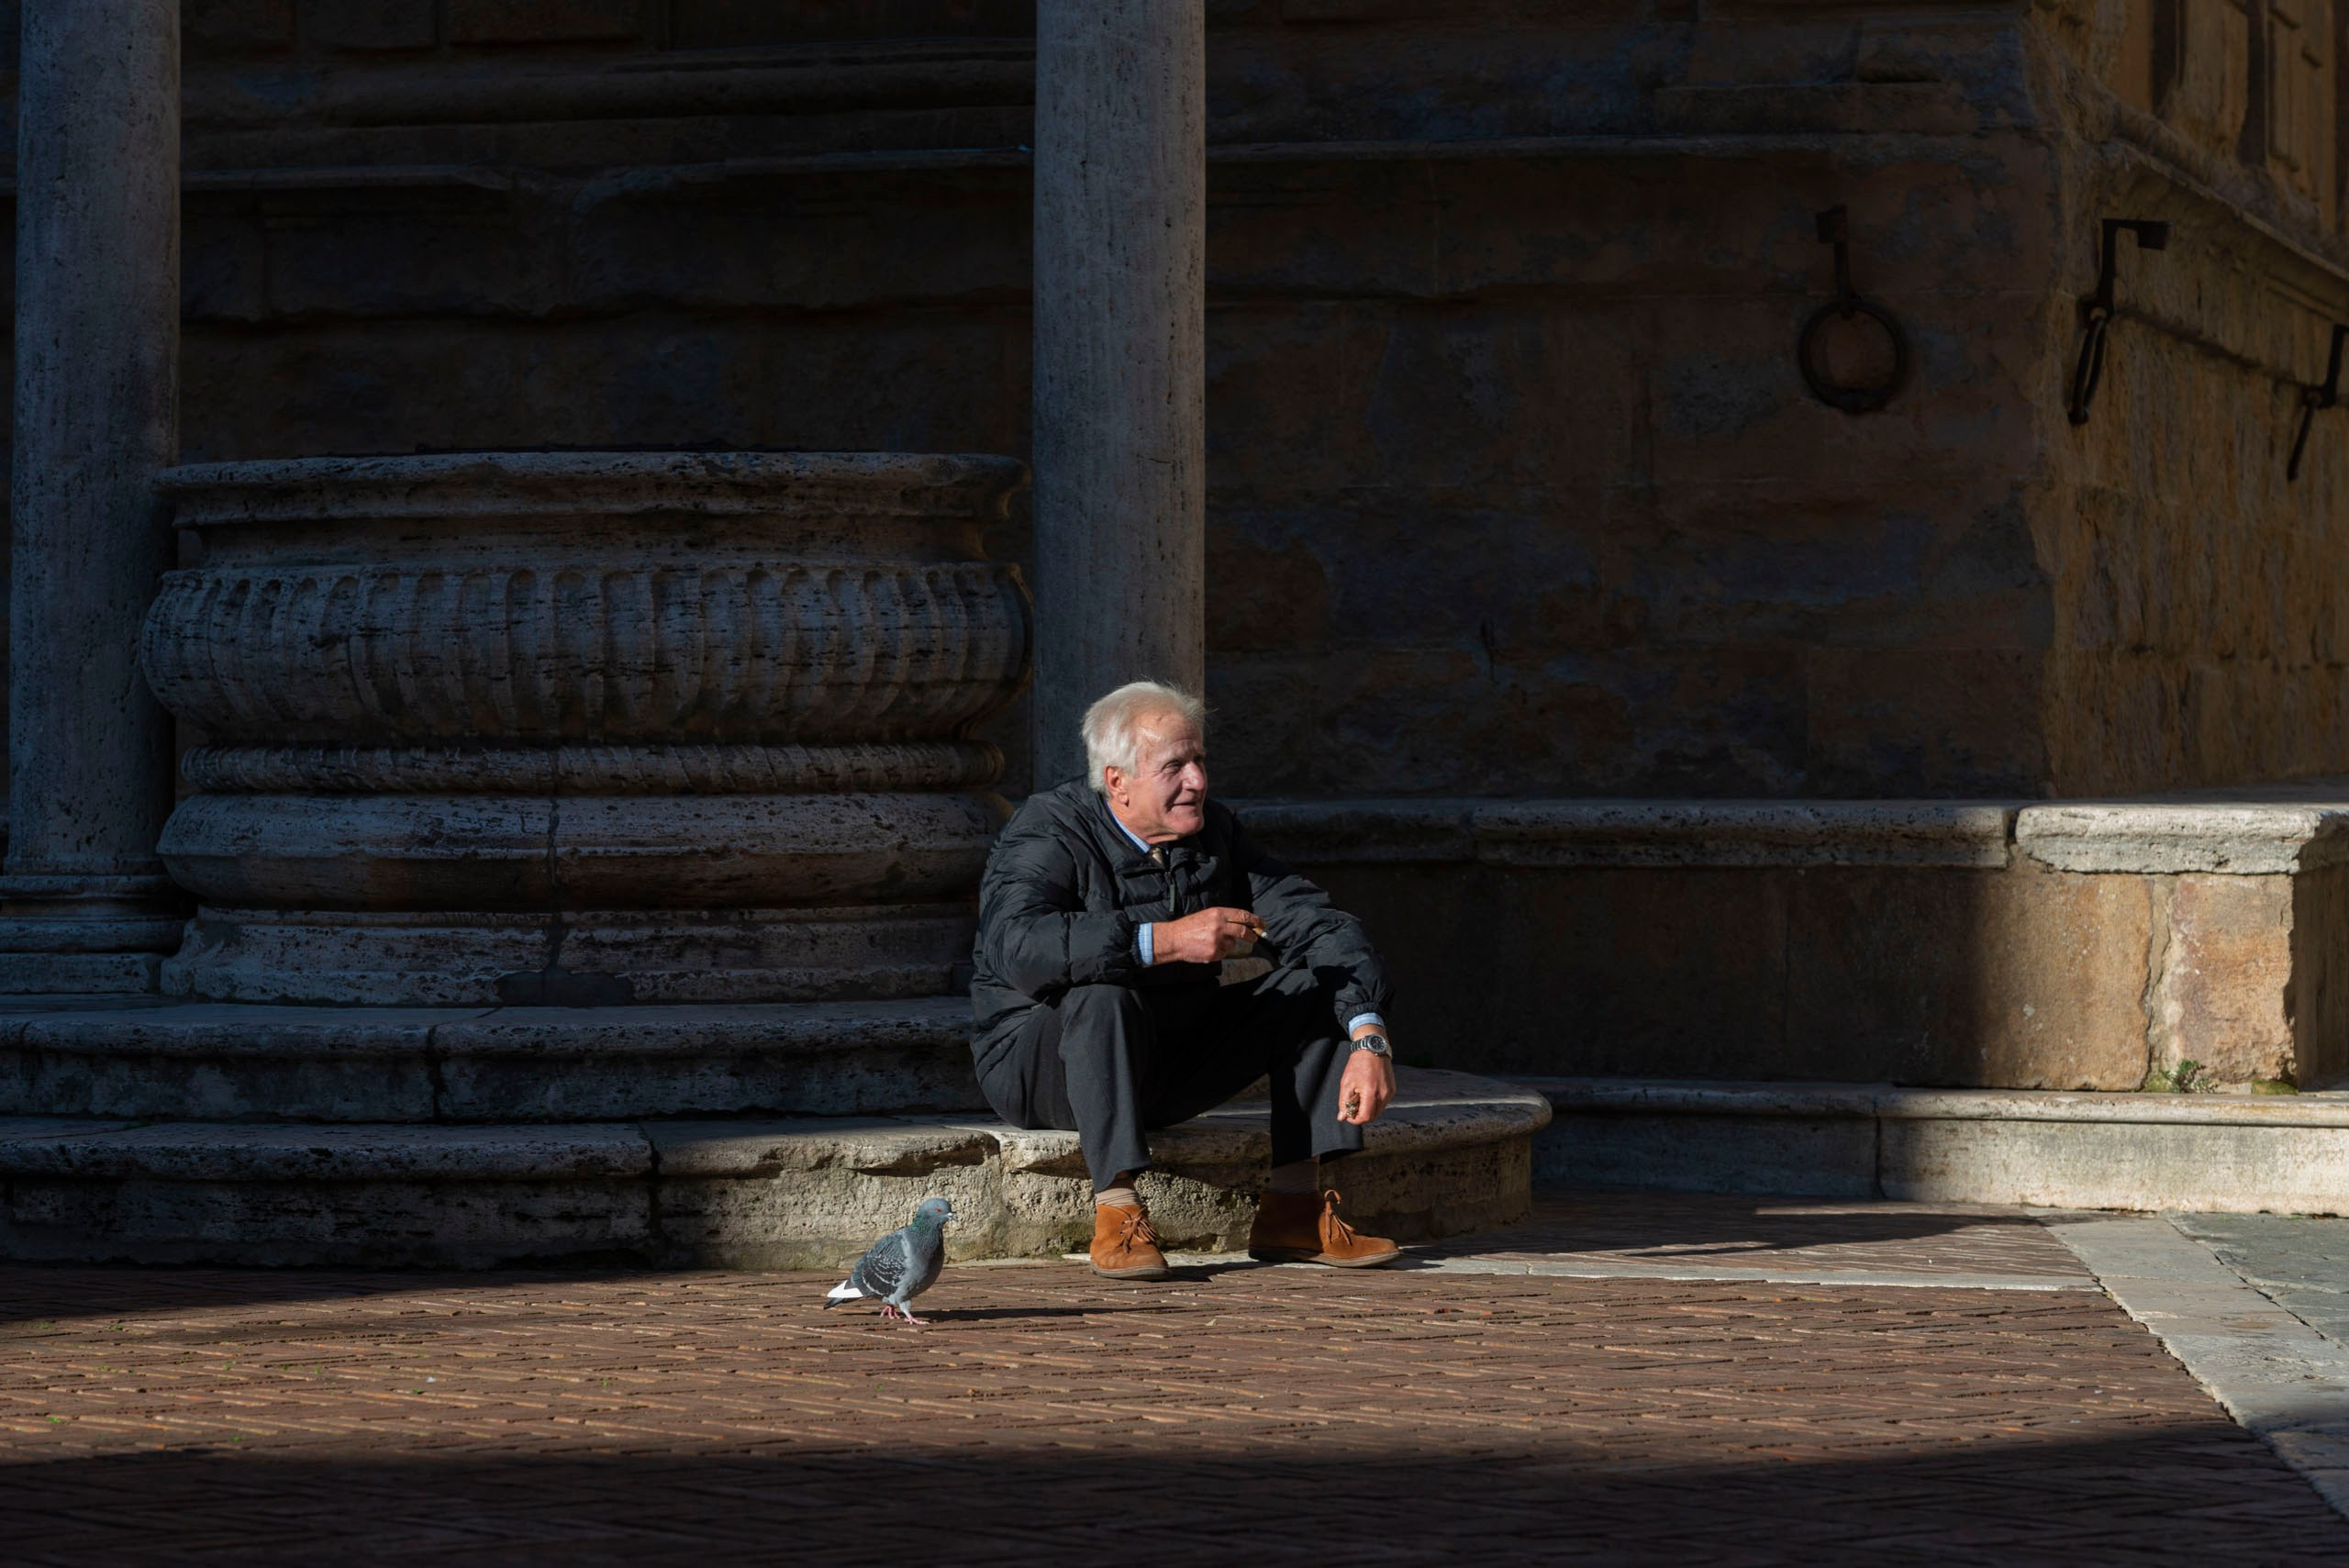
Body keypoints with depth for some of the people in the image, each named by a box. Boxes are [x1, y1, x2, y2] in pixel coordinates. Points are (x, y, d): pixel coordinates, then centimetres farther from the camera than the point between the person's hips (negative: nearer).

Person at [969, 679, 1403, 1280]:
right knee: (1102, 996, -38)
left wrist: (1369, 1040, -23)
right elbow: (1015, 946, -38)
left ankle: (1294, 1210, -10)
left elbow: (1322, 928, -5)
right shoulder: (1049, 834, -18)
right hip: (1041, 1063, -6)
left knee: (1317, 986, -7)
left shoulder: (1215, 834, 0)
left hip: (1171, 1062, 6)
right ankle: (1116, 1214, -35)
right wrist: (1166, 940, -44)